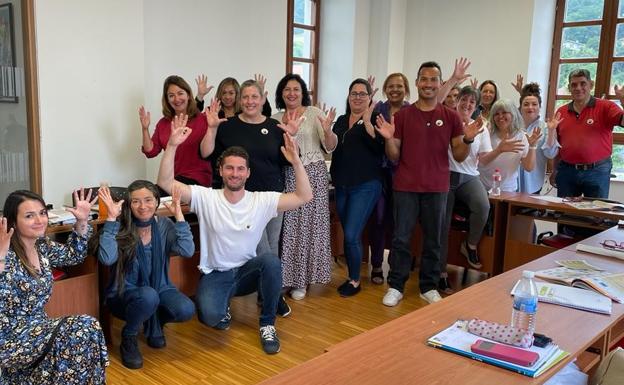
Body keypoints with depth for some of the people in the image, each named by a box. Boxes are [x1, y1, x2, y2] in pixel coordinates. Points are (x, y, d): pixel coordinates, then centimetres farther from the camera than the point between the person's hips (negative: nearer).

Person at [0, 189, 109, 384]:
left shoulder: (42, 245, 4)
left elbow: (74, 255, 21)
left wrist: (82, 221, 9)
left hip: (37, 328, 7)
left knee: (87, 328, -16)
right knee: (83, 328, -22)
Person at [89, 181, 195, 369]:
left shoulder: (164, 225, -6)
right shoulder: (120, 227, -14)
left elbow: (187, 251, -21)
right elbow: (107, 259, -32)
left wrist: (178, 214, -23)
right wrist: (111, 218, -31)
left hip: (159, 288, 3)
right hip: (124, 294, -3)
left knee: (186, 310, -25)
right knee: (148, 296, -37)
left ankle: (154, 322, 12)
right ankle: (128, 338, -4)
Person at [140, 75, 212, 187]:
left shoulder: (202, 119, -3)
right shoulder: (163, 123, 13)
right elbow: (150, 152, 9)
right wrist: (145, 129, -1)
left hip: (197, 178, -4)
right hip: (170, 178, 4)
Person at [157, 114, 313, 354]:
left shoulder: (262, 201, -8)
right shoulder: (205, 198, -9)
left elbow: (304, 196, -15)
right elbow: (165, 183, -17)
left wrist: (295, 161, -27)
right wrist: (173, 145, -27)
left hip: (248, 271, 1)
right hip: (215, 274, -1)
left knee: (271, 261, -33)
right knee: (210, 317, -31)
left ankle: (267, 324, -9)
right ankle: (222, 308, 12)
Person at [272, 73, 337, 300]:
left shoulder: (315, 113, 0)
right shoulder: (276, 119, 10)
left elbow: (330, 148, -2)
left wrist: (327, 131, -21)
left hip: (314, 175, -2)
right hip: (287, 176, 2)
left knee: (310, 226, 1)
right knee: (289, 226, 1)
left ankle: (301, 280, 14)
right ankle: (288, 277, 15)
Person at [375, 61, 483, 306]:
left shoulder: (451, 117, 3)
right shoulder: (402, 115, 1)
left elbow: (459, 157, 4)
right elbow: (394, 157, 3)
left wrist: (468, 139, -14)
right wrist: (388, 138, -16)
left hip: (437, 188, 1)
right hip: (406, 187, -1)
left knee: (432, 240, 9)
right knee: (401, 238, 3)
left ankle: (429, 287, 23)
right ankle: (395, 286, 16)